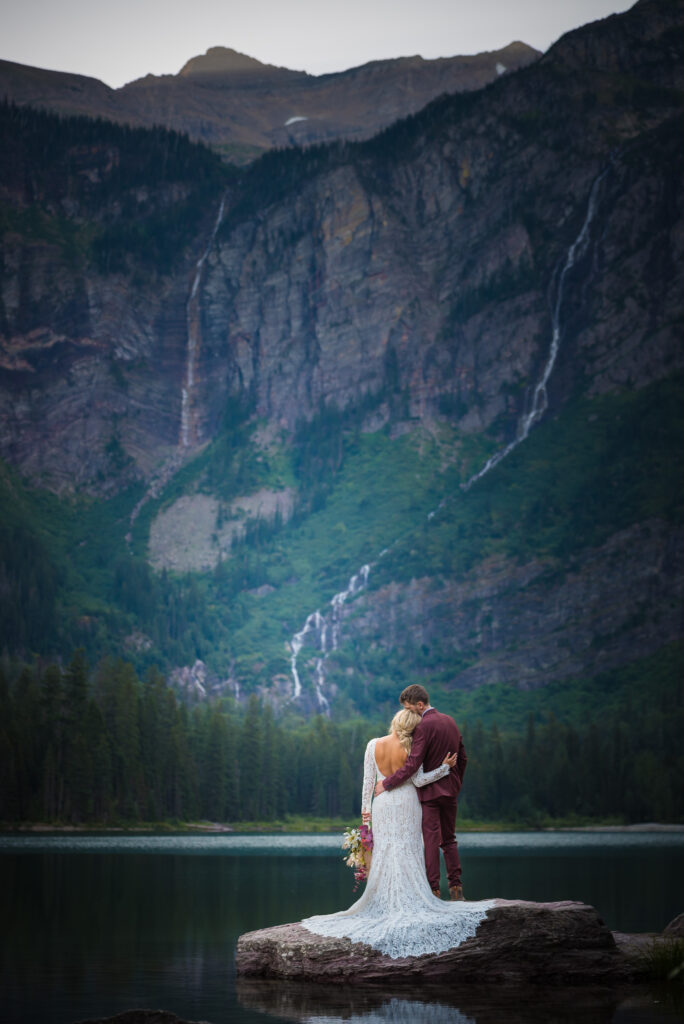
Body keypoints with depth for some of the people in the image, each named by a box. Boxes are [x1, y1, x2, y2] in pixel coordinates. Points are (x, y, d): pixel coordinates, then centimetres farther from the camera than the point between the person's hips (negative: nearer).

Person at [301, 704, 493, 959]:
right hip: (407, 804, -1)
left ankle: (385, 900, 5)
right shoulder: (411, 749, -13)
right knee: (408, 852, 4)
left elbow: (368, 779, -2)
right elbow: (419, 781, -8)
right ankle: (410, 898, 3)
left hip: (383, 803, 1)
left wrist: (365, 806, 7)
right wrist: (444, 767, -1)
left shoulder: (374, 745, -7)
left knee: (384, 852, 6)